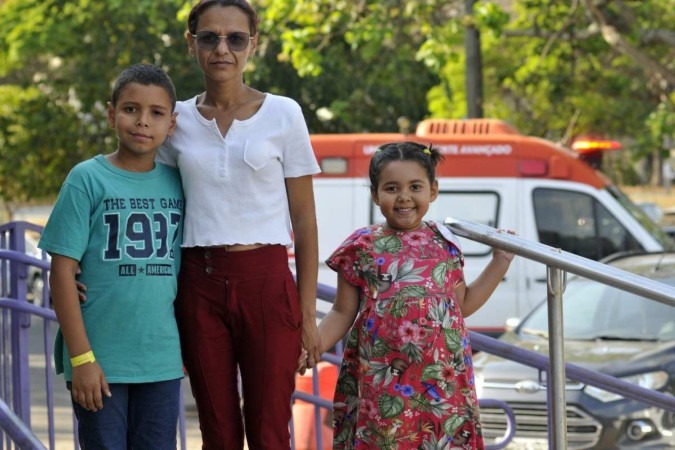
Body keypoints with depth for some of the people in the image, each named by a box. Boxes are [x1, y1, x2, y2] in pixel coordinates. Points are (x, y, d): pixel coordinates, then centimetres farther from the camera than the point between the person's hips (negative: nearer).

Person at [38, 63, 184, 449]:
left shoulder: (175, 183, 7)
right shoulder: (88, 179, -5)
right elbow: (63, 271, -8)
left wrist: (185, 347, 11)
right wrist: (81, 357, -12)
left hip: (162, 361, 4)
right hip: (101, 359, -4)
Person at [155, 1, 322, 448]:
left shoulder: (283, 114, 0)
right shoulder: (177, 120, 6)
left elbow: (304, 219, 2)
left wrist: (308, 312, -1)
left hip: (267, 282, -2)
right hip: (201, 284, 2)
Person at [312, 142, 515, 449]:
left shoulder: (444, 243, 10)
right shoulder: (363, 247, 1)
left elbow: (463, 305, 18)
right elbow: (343, 313, 5)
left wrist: (500, 261, 16)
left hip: (443, 378, 3)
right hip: (383, 377, -2)